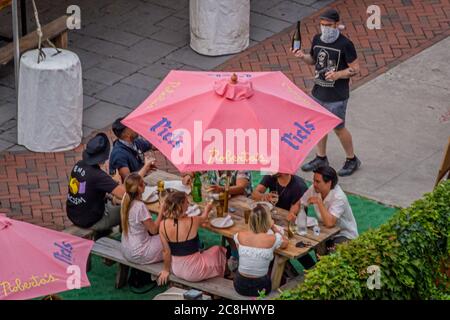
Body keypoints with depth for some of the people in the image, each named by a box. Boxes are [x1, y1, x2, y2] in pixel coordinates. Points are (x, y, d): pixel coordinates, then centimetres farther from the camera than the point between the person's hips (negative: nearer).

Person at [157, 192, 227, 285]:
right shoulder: (192, 221, -22)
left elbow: (166, 251, -8)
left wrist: (166, 270, 9)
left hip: (176, 270, 4)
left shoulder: (163, 225, -16)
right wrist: (207, 209, 27)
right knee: (218, 250, 26)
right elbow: (203, 217, 3)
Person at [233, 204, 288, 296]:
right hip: (260, 287, -2)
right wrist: (273, 227, 17)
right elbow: (285, 243, 6)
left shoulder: (240, 236, -14)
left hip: (240, 286, 2)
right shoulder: (273, 239, -19)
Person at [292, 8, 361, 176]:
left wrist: (337, 75, -27)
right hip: (318, 92, 6)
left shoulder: (345, 44, -17)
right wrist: (303, 56, -4)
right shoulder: (317, 39, 2)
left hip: (337, 96, -6)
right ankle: (321, 158, 33)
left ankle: (352, 160, 20)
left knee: (338, 128, 3)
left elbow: (355, 68, -13)